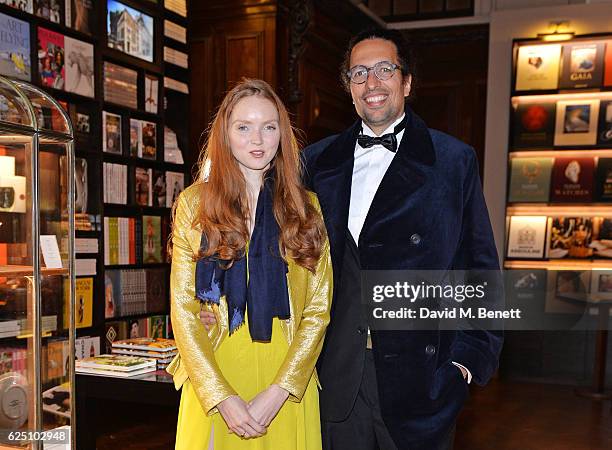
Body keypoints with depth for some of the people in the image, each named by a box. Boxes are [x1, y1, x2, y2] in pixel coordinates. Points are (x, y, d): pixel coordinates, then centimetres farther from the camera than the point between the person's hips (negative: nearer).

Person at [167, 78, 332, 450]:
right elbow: (183, 309, -3)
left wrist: (277, 393, -12)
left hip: (288, 387, 1)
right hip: (212, 386, -1)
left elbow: (318, 311, -1)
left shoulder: (306, 207, 3)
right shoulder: (194, 203, 1)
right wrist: (223, 397, -13)